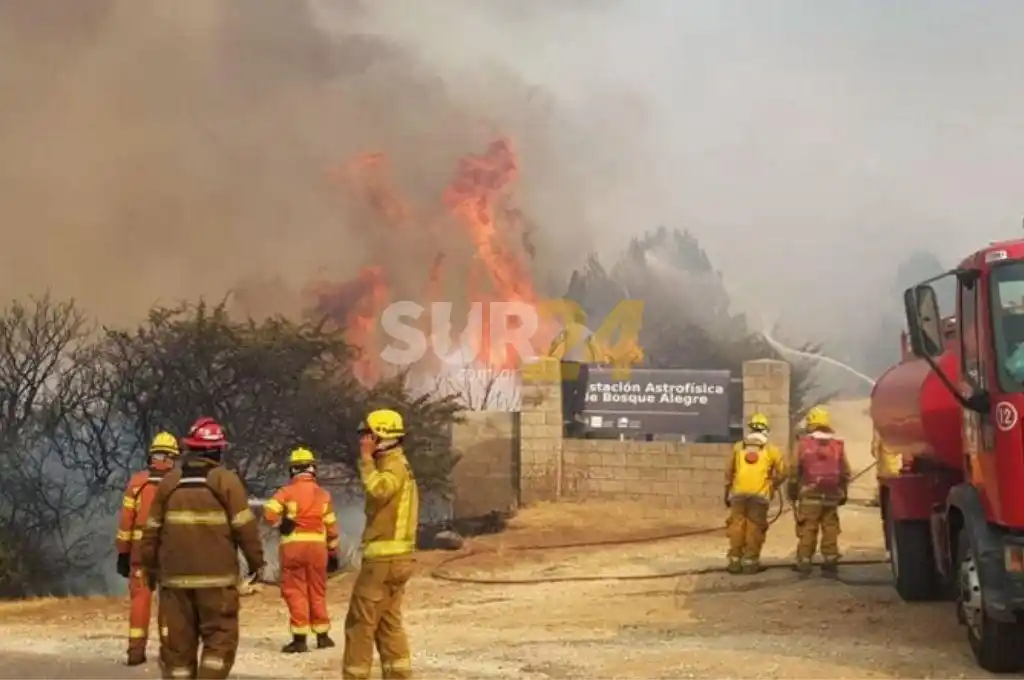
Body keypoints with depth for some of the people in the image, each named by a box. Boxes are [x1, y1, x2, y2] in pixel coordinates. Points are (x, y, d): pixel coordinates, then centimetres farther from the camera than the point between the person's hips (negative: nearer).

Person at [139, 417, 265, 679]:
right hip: (216, 576, -3)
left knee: (177, 642, 6)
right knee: (220, 638, 3)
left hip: (175, 576, 3)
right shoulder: (226, 481, -4)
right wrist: (256, 562, 5)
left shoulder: (168, 481, 8)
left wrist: (151, 567, 22)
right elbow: (245, 527, -6)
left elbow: (152, 529, 12)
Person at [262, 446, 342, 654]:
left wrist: (281, 522, 4)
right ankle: (323, 636, 21)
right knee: (317, 591, 15)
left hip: (293, 546, -3)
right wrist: (333, 554, 19)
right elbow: (331, 526, 11)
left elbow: (269, 514, -16)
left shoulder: (287, 491, -4)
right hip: (317, 546, 3)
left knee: (295, 592, 1)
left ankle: (300, 639, -4)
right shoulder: (323, 494, 8)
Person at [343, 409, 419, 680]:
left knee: (361, 621, -5)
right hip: (393, 557, 10)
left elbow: (377, 490, -35)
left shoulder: (394, 466, -13)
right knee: (388, 622, 12)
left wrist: (366, 458, -25)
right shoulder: (394, 465, 19)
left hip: (385, 558, -10)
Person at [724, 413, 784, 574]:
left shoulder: (738, 447, 13)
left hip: (738, 493, 2)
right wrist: (772, 484, 22)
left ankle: (735, 561, 7)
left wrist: (727, 493, 22)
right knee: (754, 528, 2)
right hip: (759, 494, -2)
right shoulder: (770, 450, 8)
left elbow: (729, 472, 14)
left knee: (737, 526, 6)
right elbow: (781, 472, 4)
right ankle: (750, 561, 1)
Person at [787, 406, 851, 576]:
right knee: (830, 529, 5)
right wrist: (843, 493, 18)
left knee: (807, 529, 0)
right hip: (832, 495, 3)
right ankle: (830, 561, 3)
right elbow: (845, 472, 10)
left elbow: (795, 470, -3)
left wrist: (792, 491, 7)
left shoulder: (803, 443, -3)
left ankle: (804, 562, 1)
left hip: (809, 494, -3)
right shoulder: (838, 444, 7)